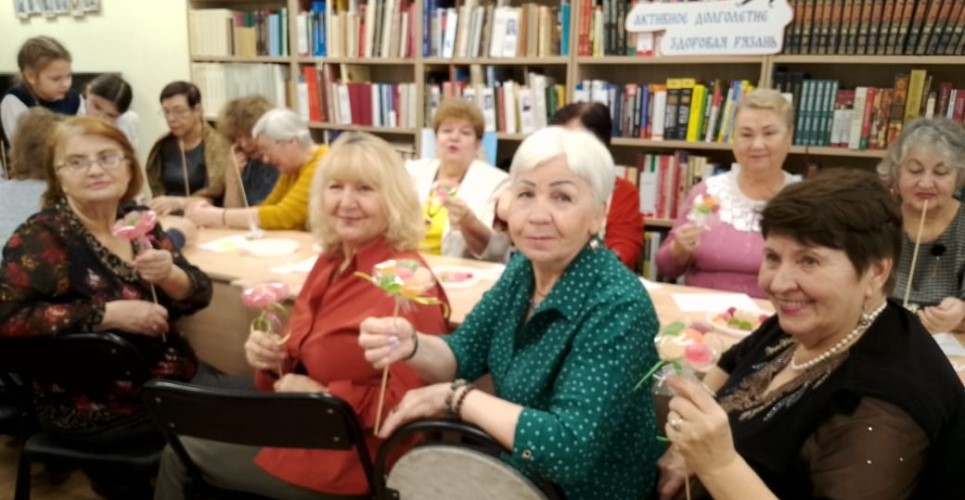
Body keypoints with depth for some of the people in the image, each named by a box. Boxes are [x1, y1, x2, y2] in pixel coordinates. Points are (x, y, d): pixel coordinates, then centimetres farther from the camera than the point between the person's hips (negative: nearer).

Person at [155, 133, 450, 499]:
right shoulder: (333, 260, 4)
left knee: (183, 454, 5)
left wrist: (323, 396, -22)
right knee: (179, 450, 14)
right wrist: (272, 358, -6)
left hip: (349, 455, -8)